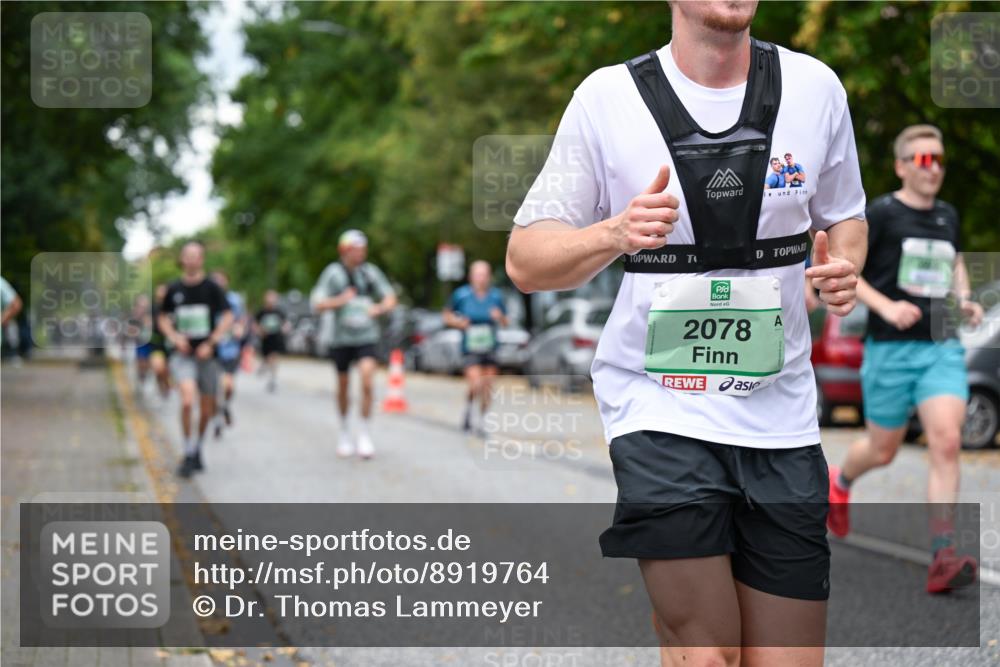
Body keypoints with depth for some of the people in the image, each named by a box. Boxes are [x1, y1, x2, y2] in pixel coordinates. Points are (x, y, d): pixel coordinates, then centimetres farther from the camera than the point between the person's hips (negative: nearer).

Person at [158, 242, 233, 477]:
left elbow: (228, 317, -3)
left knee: (207, 410, 8)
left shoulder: (211, 287, -1)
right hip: (183, 354, -1)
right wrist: (174, 336, -3)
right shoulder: (174, 289, 4)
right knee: (187, 400, -22)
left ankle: (197, 448, 33)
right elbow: (163, 318, 16)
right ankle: (188, 455, -11)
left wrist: (211, 343, -12)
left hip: (207, 354, 1)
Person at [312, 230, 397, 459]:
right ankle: (345, 433, 31)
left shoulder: (371, 272, 2)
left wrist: (378, 308, -12)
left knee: (367, 382, -17)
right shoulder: (333, 272, -4)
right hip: (341, 338, 0)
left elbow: (390, 298, 9)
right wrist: (340, 300, -25)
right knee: (343, 386, 10)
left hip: (366, 338, 0)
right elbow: (318, 304, -8)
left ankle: (365, 436, -8)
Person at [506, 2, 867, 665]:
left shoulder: (814, 86, 4)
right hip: (660, 406, -3)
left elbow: (844, 218, 19)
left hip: (781, 408, 3)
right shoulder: (608, 96, -4)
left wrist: (844, 268, -4)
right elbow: (525, 261, -2)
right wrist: (615, 235, -22)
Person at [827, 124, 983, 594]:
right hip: (890, 348, -3)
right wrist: (886, 306, -19)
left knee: (947, 442, -14)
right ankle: (839, 483, 46)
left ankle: (943, 558, -15)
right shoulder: (881, 213, -6)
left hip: (942, 347, 4)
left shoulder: (947, 216, 11)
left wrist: (964, 299, 11)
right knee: (883, 450, 10)